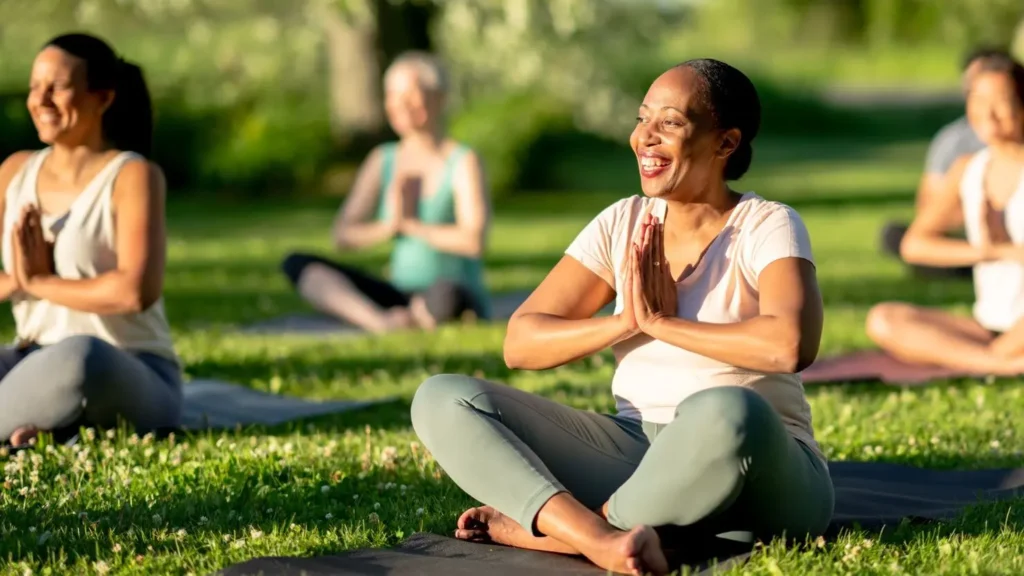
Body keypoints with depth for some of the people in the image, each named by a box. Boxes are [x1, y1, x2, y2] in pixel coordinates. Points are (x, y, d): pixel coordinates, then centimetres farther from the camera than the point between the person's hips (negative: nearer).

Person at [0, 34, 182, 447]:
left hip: (132, 383, -5)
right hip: (40, 370, 6)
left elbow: (137, 291, -24)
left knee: (83, 356, -42)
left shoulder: (134, 176, -9)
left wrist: (38, 282, -12)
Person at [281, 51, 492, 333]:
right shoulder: (383, 161, 10)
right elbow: (342, 235, 5)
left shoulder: (463, 163, -6)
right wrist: (388, 227, -12)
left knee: (445, 294, -44)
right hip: (401, 295, 6)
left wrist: (411, 225, -8)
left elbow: (473, 241, -20)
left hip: (462, 302, -6)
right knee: (298, 264, -12)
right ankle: (382, 323, -34)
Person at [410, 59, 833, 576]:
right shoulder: (622, 224, 7)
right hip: (635, 452, 5)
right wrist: (625, 322, -14)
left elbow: (789, 345, -28)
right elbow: (520, 344, 2)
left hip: (759, 478, -5)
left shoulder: (767, 227, -7)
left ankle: (541, 526, -20)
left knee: (726, 413, -42)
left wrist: (659, 322, -17)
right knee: (442, 399, -10)